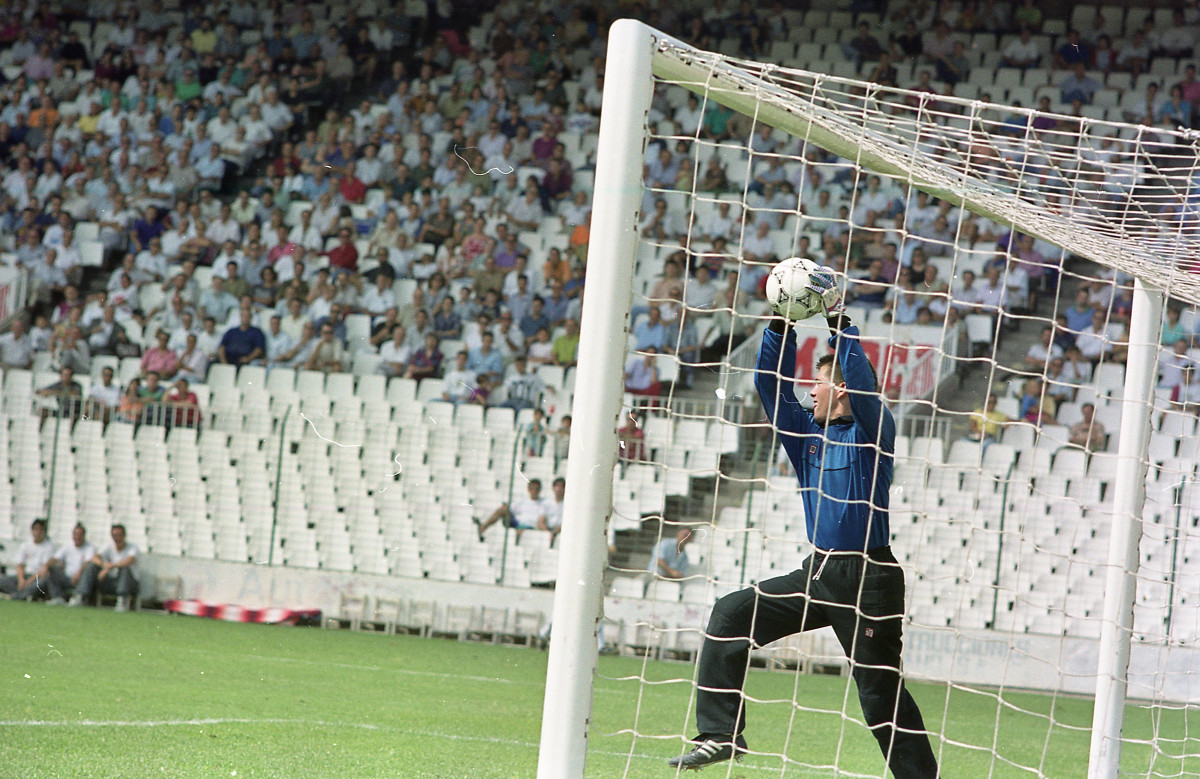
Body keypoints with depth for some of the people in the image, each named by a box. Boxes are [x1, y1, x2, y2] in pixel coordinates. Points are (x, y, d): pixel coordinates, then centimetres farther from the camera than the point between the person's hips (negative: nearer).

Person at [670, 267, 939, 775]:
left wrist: (838, 319, -21)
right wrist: (780, 324, 0)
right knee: (731, 615, -2)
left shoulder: (873, 433, -5)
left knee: (881, 694, -6)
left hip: (868, 580, -7)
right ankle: (721, 734, -3)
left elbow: (862, 382, -21)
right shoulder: (807, 433, 13)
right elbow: (772, 385, 9)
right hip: (818, 574, 7)